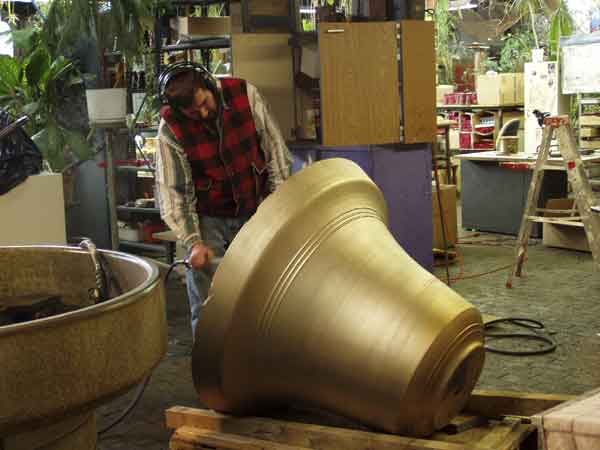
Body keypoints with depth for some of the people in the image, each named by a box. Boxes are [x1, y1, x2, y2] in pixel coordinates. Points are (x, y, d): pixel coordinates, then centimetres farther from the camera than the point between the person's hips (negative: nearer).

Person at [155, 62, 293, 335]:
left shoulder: (244, 94, -12)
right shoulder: (171, 129, -16)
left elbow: (274, 147, -3)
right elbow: (172, 190, -13)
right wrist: (193, 242, -20)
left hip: (254, 211, 2)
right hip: (209, 220, -1)